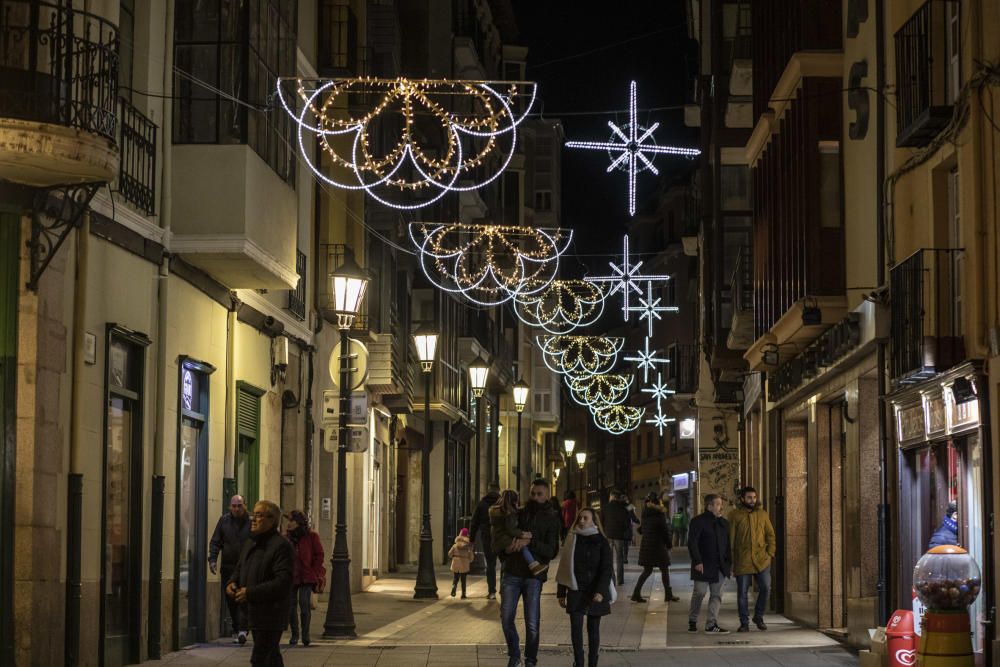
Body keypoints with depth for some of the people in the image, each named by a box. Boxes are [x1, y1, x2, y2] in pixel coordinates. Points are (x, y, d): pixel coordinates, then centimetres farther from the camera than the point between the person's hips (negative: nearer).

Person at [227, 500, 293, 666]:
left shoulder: (281, 546, -16)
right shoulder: (250, 543, 12)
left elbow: (282, 582, -24)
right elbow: (239, 569, 24)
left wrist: (250, 593, -24)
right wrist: (232, 582, 0)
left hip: (271, 614, -9)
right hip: (254, 612, 9)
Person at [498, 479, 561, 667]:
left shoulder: (551, 519, 1)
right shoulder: (518, 514, 10)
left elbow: (551, 551, -10)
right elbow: (497, 540, 13)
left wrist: (530, 542, -24)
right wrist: (505, 548, -10)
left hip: (534, 575, -3)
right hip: (511, 573, 3)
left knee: (532, 623, -3)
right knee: (506, 618, 1)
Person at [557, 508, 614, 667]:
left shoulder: (601, 542, -1)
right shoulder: (572, 540, 5)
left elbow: (606, 569, -6)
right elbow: (564, 568, 9)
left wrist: (600, 591, -19)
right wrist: (561, 593, 7)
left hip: (595, 592, -1)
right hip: (576, 591, 1)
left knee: (593, 628, 3)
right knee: (576, 627, -8)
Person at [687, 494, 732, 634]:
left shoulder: (724, 523, 14)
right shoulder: (698, 522, -6)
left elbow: (727, 544, 18)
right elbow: (692, 543, -11)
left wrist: (729, 562, 10)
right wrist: (697, 561, -17)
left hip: (720, 567, 6)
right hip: (703, 565, -6)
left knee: (716, 595, 1)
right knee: (699, 593, -2)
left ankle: (711, 624, 3)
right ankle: (692, 621, 16)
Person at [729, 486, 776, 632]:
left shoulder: (762, 514, 9)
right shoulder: (735, 515, 0)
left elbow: (770, 534, 13)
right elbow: (730, 538, 1)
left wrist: (770, 553, 2)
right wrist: (730, 560, -2)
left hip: (762, 560, 2)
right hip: (742, 561, -2)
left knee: (765, 588, -5)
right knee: (742, 593, 2)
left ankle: (758, 617, 16)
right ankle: (744, 624, 13)